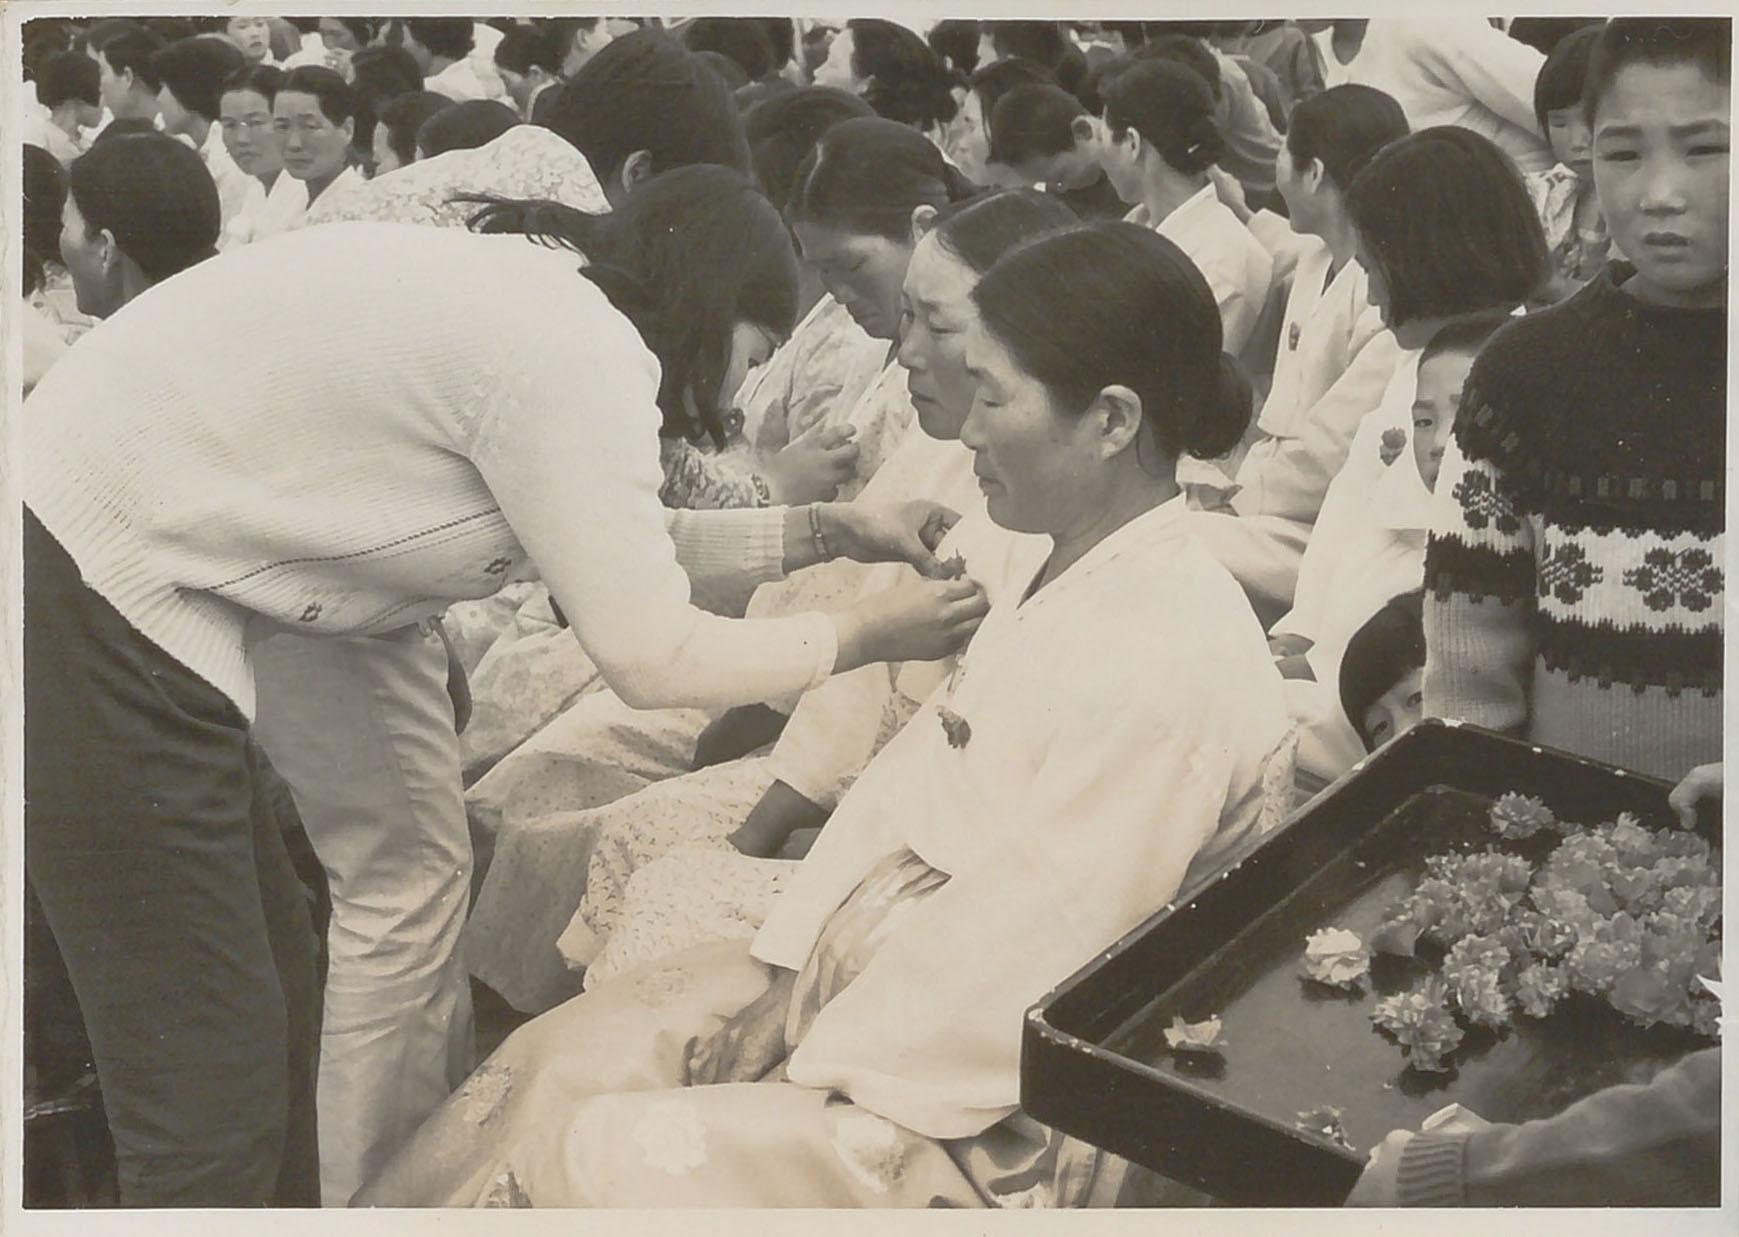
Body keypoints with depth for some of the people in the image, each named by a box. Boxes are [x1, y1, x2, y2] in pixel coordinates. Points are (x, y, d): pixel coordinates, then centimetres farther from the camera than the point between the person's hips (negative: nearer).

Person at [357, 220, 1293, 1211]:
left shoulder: (1172, 662, -25)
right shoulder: (1061, 570, 5)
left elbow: (1018, 962, -24)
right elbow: (909, 784, 8)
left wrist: (810, 1067, -14)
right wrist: (785, 986, 1)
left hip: (977, 1115, -8)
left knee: (596, 1158, -13)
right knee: (557, 1065, 3)